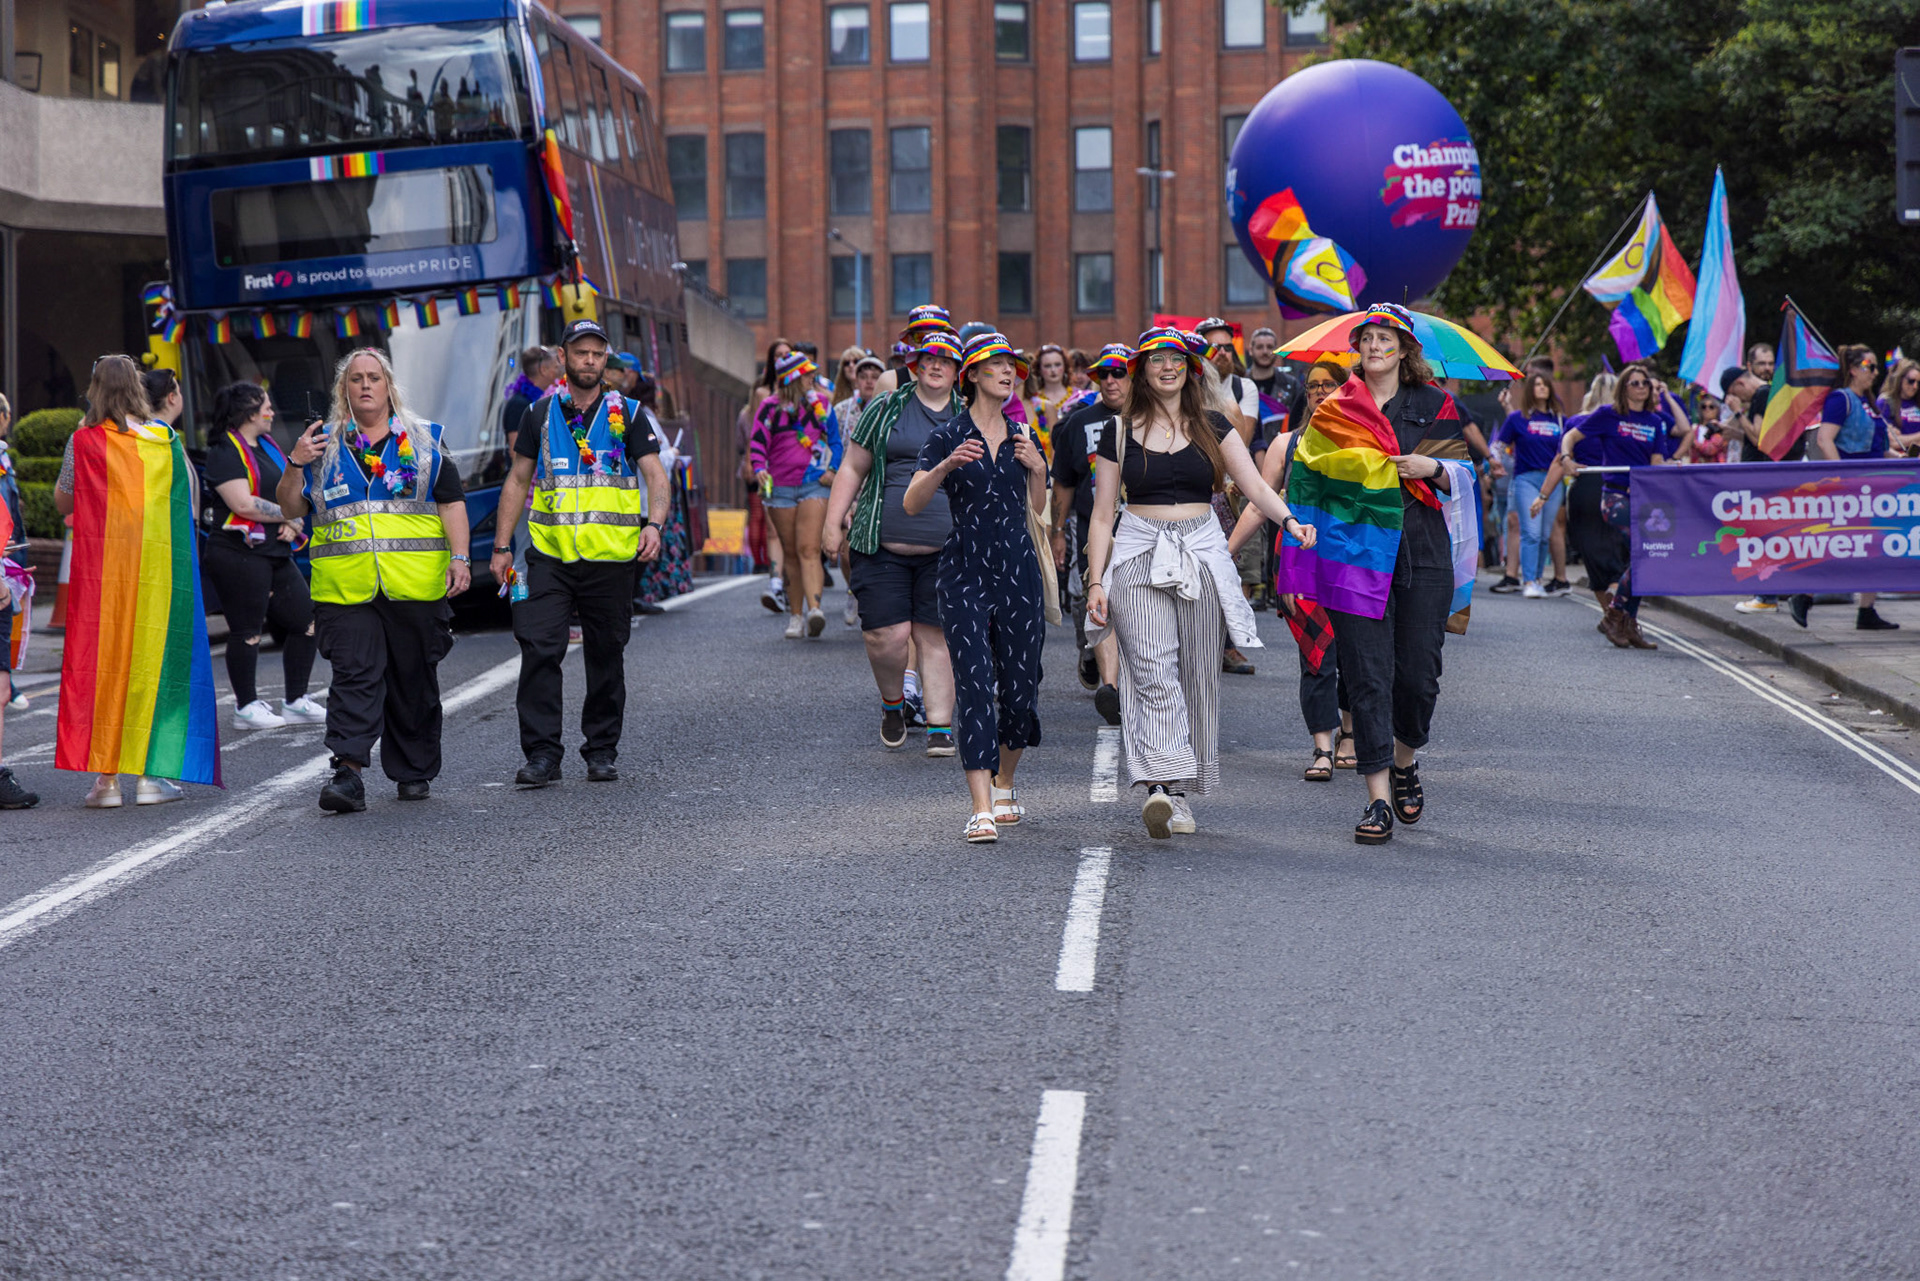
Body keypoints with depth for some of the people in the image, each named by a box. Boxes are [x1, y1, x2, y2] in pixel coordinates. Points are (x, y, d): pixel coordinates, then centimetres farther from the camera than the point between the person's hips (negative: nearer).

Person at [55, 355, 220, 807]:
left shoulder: (84, 441, -4)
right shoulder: (167, 440, 2)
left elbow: (63, 502, 5)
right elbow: (192, 502, 10)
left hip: (101, 566, -1)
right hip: (160, 565, 1)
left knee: (101, 658, 4)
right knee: (154, 656, 6)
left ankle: (106, 777, 1)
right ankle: (151, 773, 4)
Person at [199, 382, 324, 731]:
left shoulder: (269, 446, 18)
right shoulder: (225, 451, -9)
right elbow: (244, 504, -19)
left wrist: (289, 525, 0)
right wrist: (288, 516, -9)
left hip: (275, 552, 9)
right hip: (237, 554, -9)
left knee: (306, 620, 7)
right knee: (247, 629, -4)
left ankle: (296, 702, 16)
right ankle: (246, 706, 6)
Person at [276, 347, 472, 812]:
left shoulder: (424, 440, 11)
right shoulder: (323, 445, 13)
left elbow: (451, 502, 7)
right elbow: (290, 508, 12)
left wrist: (459, 557, -4)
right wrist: (295, 465, -5)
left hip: (415, 583, 0)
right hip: (346, 586, 0)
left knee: (415, 679, 7)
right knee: (354, 675, -13)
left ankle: (414, 771, 20)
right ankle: (348, 772, -20)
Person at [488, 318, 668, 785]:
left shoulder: (627, 414, 6)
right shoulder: (540, 414, 10)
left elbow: (654, 475, 0)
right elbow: (518, 480, 15)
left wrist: (653, 523, -19)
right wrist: (501, 546, 10)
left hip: (611, 558, -1)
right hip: (549, 555, 1)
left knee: (606, 656, 6)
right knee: (539, 649, -11)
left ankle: (602, 750, 18)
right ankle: (541, 753, -8)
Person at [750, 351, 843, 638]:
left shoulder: (821, 403, 9)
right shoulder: (770, 407, 4)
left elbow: (835, 441, 15)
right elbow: (757, 442, 0)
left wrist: (832, 469, -1)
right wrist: (759, 469, -20)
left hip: (814, 485, -1)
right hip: (780, 488, 1)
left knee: (809, 549, -17)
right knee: (791, 553, 7)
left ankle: (814, 608, -30)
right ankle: (795, 616, 14)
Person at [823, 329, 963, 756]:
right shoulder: (886, 409, 8)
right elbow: (852, 469, 12)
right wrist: (833, 523, 6)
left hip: (944, 552, 0)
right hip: (882, 546, 0)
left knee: (935, 636, -1)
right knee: (887, 634, -6)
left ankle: (940, 727, 5)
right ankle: (892, 704, 21)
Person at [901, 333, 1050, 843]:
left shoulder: (1022, 438, 12)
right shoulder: (948, 437, 0)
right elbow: (911, 504, -9)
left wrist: (1037, 469, 1)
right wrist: (947, 466, -24)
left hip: (1019, 570, 4)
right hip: (965, 573, -4)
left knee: (1020, 688, 5)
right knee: (974, 686, -12)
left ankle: (1005, 786, 29)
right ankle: (981, 809, -15)